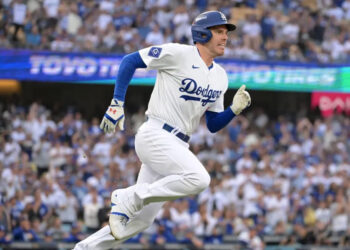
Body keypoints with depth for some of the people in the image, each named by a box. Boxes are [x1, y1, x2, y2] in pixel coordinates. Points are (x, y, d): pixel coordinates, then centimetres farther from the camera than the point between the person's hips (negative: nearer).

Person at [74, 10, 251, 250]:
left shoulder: (220, 77, 14)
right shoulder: (179, 54, -8)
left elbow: (213, 125, 17)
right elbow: (130, 60, -6)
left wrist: (235, 109, -2)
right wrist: (117, 104, -12)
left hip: (178, 147, 8)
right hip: (155, 136, -8)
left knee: (141, 220, 3)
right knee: (198, 179, -30)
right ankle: (128, 199, -17)